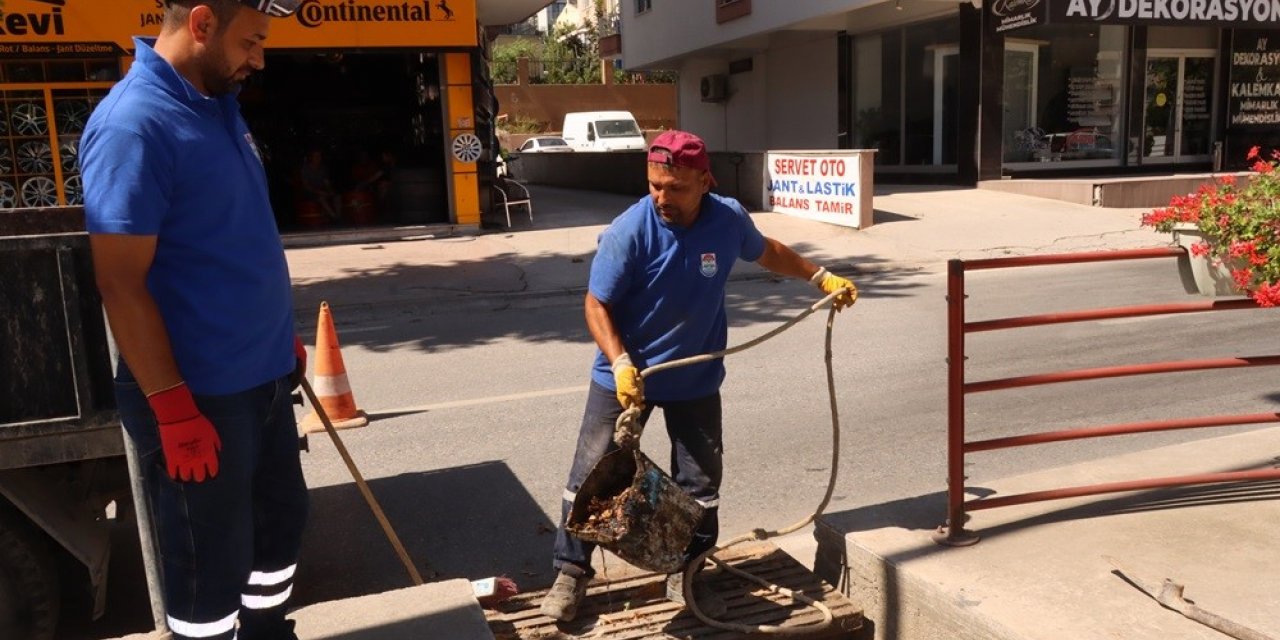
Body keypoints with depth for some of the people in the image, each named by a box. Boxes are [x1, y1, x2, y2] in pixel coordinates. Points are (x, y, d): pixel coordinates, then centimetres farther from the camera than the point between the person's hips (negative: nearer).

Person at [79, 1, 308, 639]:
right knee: (210, 561, 8)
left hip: (261, 376, 9)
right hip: (198, 395, -9)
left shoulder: (218, 104, 8)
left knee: (281, 519, 23)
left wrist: (283, 336, 20)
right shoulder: (135, 124, -20)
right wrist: (173, 409, -21)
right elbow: (121, 286, -21)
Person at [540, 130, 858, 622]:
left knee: (701, 483, 9)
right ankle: (571, 574, 21)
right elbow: (597, 305, -16)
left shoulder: (729, 219, -12)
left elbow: (766, 252, 11)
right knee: (590, 476, 3)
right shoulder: (628, 231, -23)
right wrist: (620, 363, -29)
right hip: (626, 374, -2)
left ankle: (685, 575, 29)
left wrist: (821, 277, 11)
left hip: (696, 379, 3)